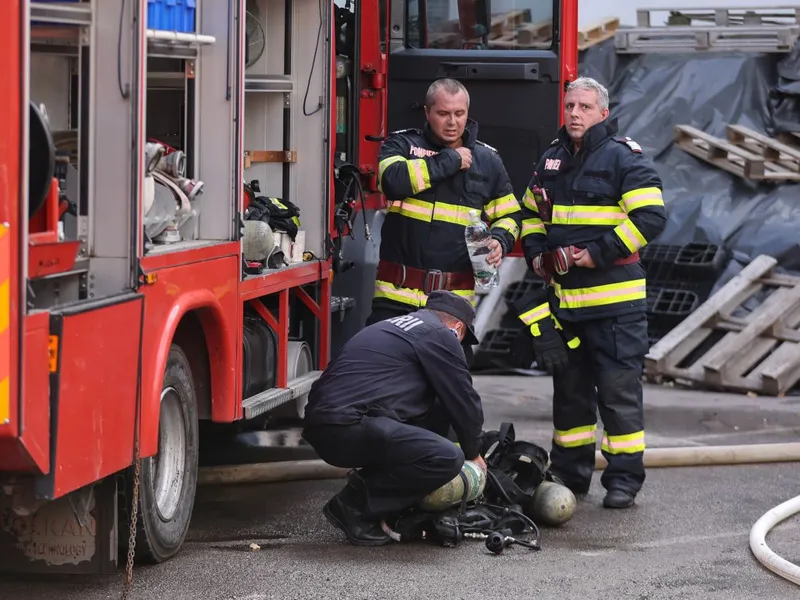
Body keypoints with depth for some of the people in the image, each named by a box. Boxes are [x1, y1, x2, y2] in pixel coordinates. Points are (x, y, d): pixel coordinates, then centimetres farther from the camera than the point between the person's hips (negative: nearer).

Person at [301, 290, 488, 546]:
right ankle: (355, 504, -7)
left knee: (437, 410, 20)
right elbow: (463, 400, 6)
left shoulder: (391, 328, 29)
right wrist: (473, 453, 23)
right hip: (349, 428, -10)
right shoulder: (440, 335, 2)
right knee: (447, 458, -16)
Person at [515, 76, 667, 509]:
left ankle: (624, 478, 1)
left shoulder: (624, 157, -7)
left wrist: (597, 254, -18)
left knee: (618, 390, -4)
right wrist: (536, 253, 6)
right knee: (568, 387, 13)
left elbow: (650, 216, -16)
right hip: (562, 298, 7)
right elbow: (532, 212, 26)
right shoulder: (552, 160, 14)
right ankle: (570, 474, 23)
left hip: (614, 298, -6)